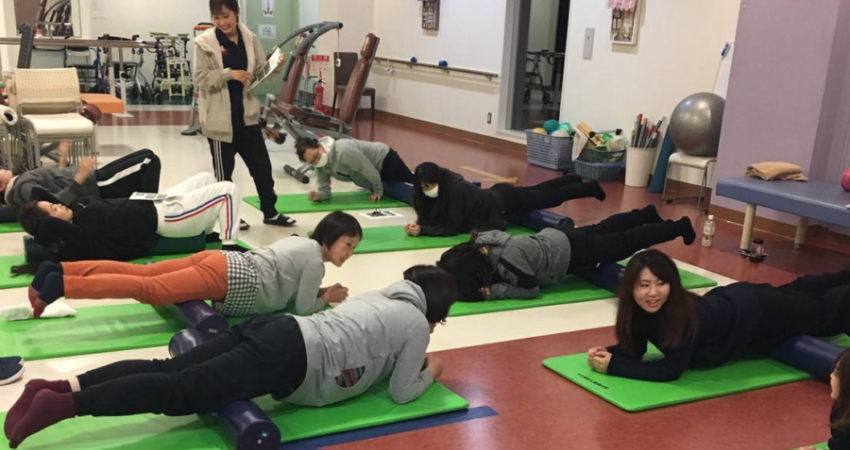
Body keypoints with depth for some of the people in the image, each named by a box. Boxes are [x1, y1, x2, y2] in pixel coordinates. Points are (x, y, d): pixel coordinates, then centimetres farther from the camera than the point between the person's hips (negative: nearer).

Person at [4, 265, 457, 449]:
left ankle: (58, 387, -12)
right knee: (182, 392, -16)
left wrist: (408, 358, 40)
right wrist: (429, 371, 25)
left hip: (273, 330, 7)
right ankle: (63, 405, -25)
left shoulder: (380, 295, 28)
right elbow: (401, 392, 7)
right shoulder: (417, 324, 6)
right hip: (289, 358, -7)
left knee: (165, 371, -2)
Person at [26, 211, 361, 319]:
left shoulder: (299, 242, 24)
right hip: (230, 279, -8)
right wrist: (326, 297, 12)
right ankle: (63, 284, -27)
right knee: (150, 290, -18)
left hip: (224, 262, 8)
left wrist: (314, 290, 26)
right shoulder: (316, 258, -3)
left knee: (140, 273, 2)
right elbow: (302, 308, -4)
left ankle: (59, 270, -4)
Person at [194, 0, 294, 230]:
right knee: (224, 169, 7)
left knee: (262, 164, 10)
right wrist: (230, 74, -21)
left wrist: (275, 66, -10)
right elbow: (199, 78, -12)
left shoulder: (250, 39, 5)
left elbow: (260, 72, 11)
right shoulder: (205, 43, -7)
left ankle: (270, 212, 24)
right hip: (220, 117, -4)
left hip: (246, 114, 4)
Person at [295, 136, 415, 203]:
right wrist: (318, 196, -34)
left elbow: (369, 170, -33)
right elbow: (325, 190, -11)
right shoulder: (320, 167, -16)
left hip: (384, 158, -8)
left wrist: (378, 191, -19)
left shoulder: (343, 151, -41)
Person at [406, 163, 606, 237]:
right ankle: (574, 179, 55)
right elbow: (430, 216, -8)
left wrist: (422, 230, -43)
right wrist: (418, 224, -29)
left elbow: (452, 228, -37)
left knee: (549, 197, 16)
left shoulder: (455, 189, -39)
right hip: (496, 195, 7)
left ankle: (590, 188, 39)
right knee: (536, 191, 30)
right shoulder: (440, 187, -17)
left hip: (504, 202, -7)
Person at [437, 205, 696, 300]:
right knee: (601, 230, 32)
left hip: (574, 252, -6)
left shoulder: (508, 259, -41)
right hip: (554, 239, 6)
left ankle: (678, 227, 40)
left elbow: (532, 290, -30)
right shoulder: (480, 243, -19)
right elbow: (490, 273, 3)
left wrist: (494, 290, -36)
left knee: (628, 242, 17)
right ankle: (648, 214, 57)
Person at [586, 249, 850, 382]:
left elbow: (670, 370, -44)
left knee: (824, 312, 24)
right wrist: (608, 352, -36)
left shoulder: (688, 314, -45)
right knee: (792, 291, 34)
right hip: (727, 299, 6)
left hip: (757, 313, -6)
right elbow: (635, 349, -16)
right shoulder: (640, 308, -28)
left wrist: (614, 365, -46)